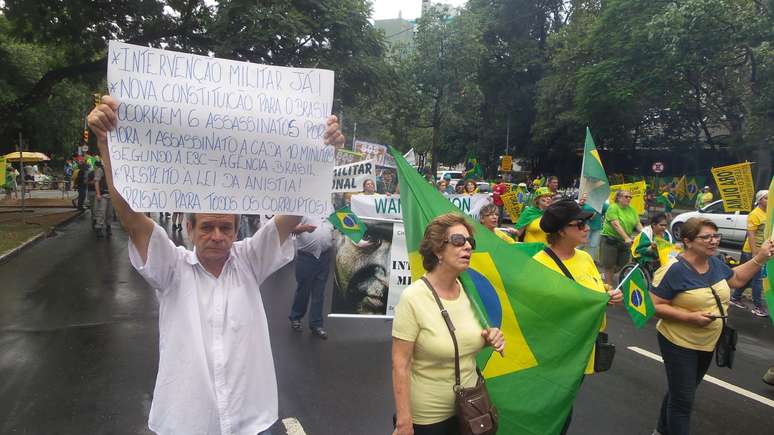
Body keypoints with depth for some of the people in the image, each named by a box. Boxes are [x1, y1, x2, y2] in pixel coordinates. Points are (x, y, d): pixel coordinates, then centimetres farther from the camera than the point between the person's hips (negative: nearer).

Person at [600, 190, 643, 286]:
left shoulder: (632, 209, 7)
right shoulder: (613, 207, -11)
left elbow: (638, 224, 2)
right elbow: (616, 225, -21)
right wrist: (627, 238, -28)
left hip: (624, 242, 6)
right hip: (610, 240, -6)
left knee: (623, 266, 6)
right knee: (609, 266, 1)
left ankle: (606, 275, 29)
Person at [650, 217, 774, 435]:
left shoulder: (715, 263, -1)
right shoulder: (674, 270, -24)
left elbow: (736, 278, 20)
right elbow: (653, 306, -23)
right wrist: (690, 317, -29)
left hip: (707, 343, 8)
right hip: (679, 343, -7)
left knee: (680, 393, 22)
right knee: (682, 400, 0)